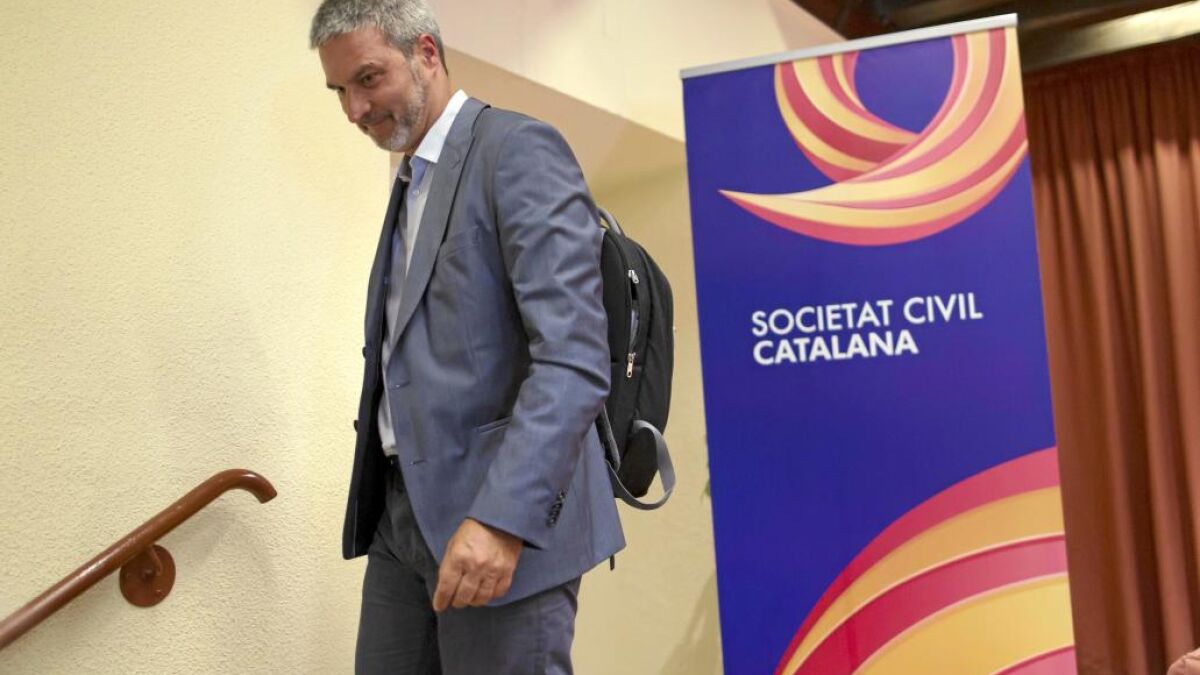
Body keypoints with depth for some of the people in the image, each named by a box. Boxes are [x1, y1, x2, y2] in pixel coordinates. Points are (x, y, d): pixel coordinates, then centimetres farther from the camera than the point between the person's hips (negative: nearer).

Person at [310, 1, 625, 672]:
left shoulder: (520, 149, -10)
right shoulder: (413, 180, 18)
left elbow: (575, 357, -21)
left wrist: (502, 517, -28)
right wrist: (382, 493, 12)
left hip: (504, 515, -8)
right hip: (402, 513, 8)